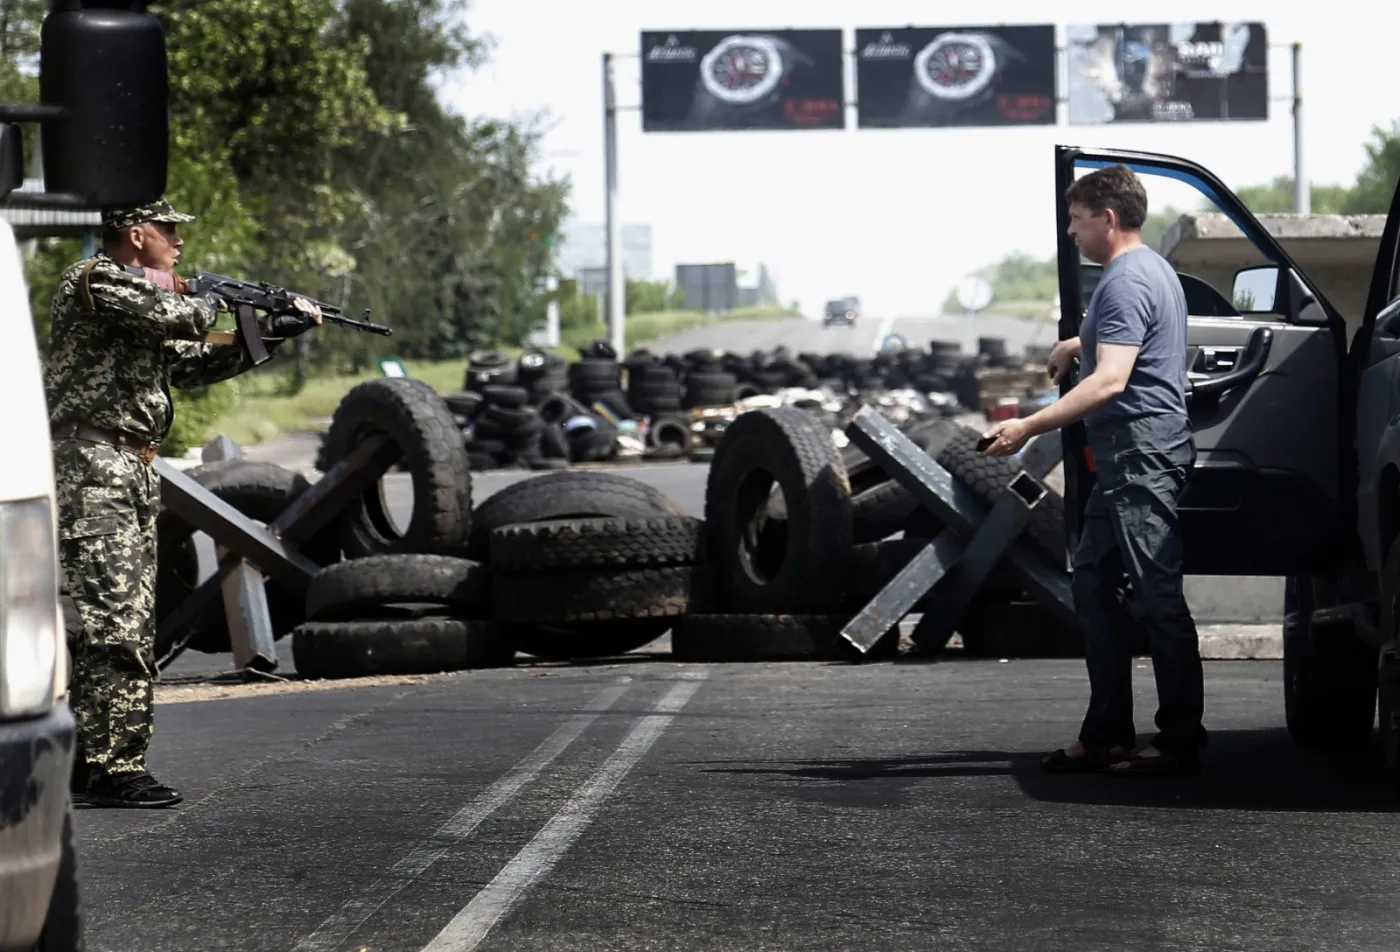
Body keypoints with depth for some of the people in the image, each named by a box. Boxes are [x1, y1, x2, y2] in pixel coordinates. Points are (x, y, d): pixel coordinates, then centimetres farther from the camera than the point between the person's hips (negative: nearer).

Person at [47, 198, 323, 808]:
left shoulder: (136, 292, 23)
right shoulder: (95, 281, -8)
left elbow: (191, 365, 27)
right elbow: (176, 318, -21)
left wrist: (272, 335, 19)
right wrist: (210, 303, 2)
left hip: (130, 478, 10)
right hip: (90, 469, -10)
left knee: (130, 622, 10)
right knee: (111, 622, -14)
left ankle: (85, 760, 15)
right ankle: (113, 769, -16)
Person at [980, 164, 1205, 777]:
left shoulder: (1126, 282, -15)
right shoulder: (1151, 269, 19)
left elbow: (1111, 380, -26)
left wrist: (1029, 427, -28)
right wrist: (1078, 344, 39)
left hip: (1142, 455, -11)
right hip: (1127, 460, 11)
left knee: (1157, 595, -9)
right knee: (1094, 584, 12)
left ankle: (1180, 742, -8)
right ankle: (1107, 736, 14)